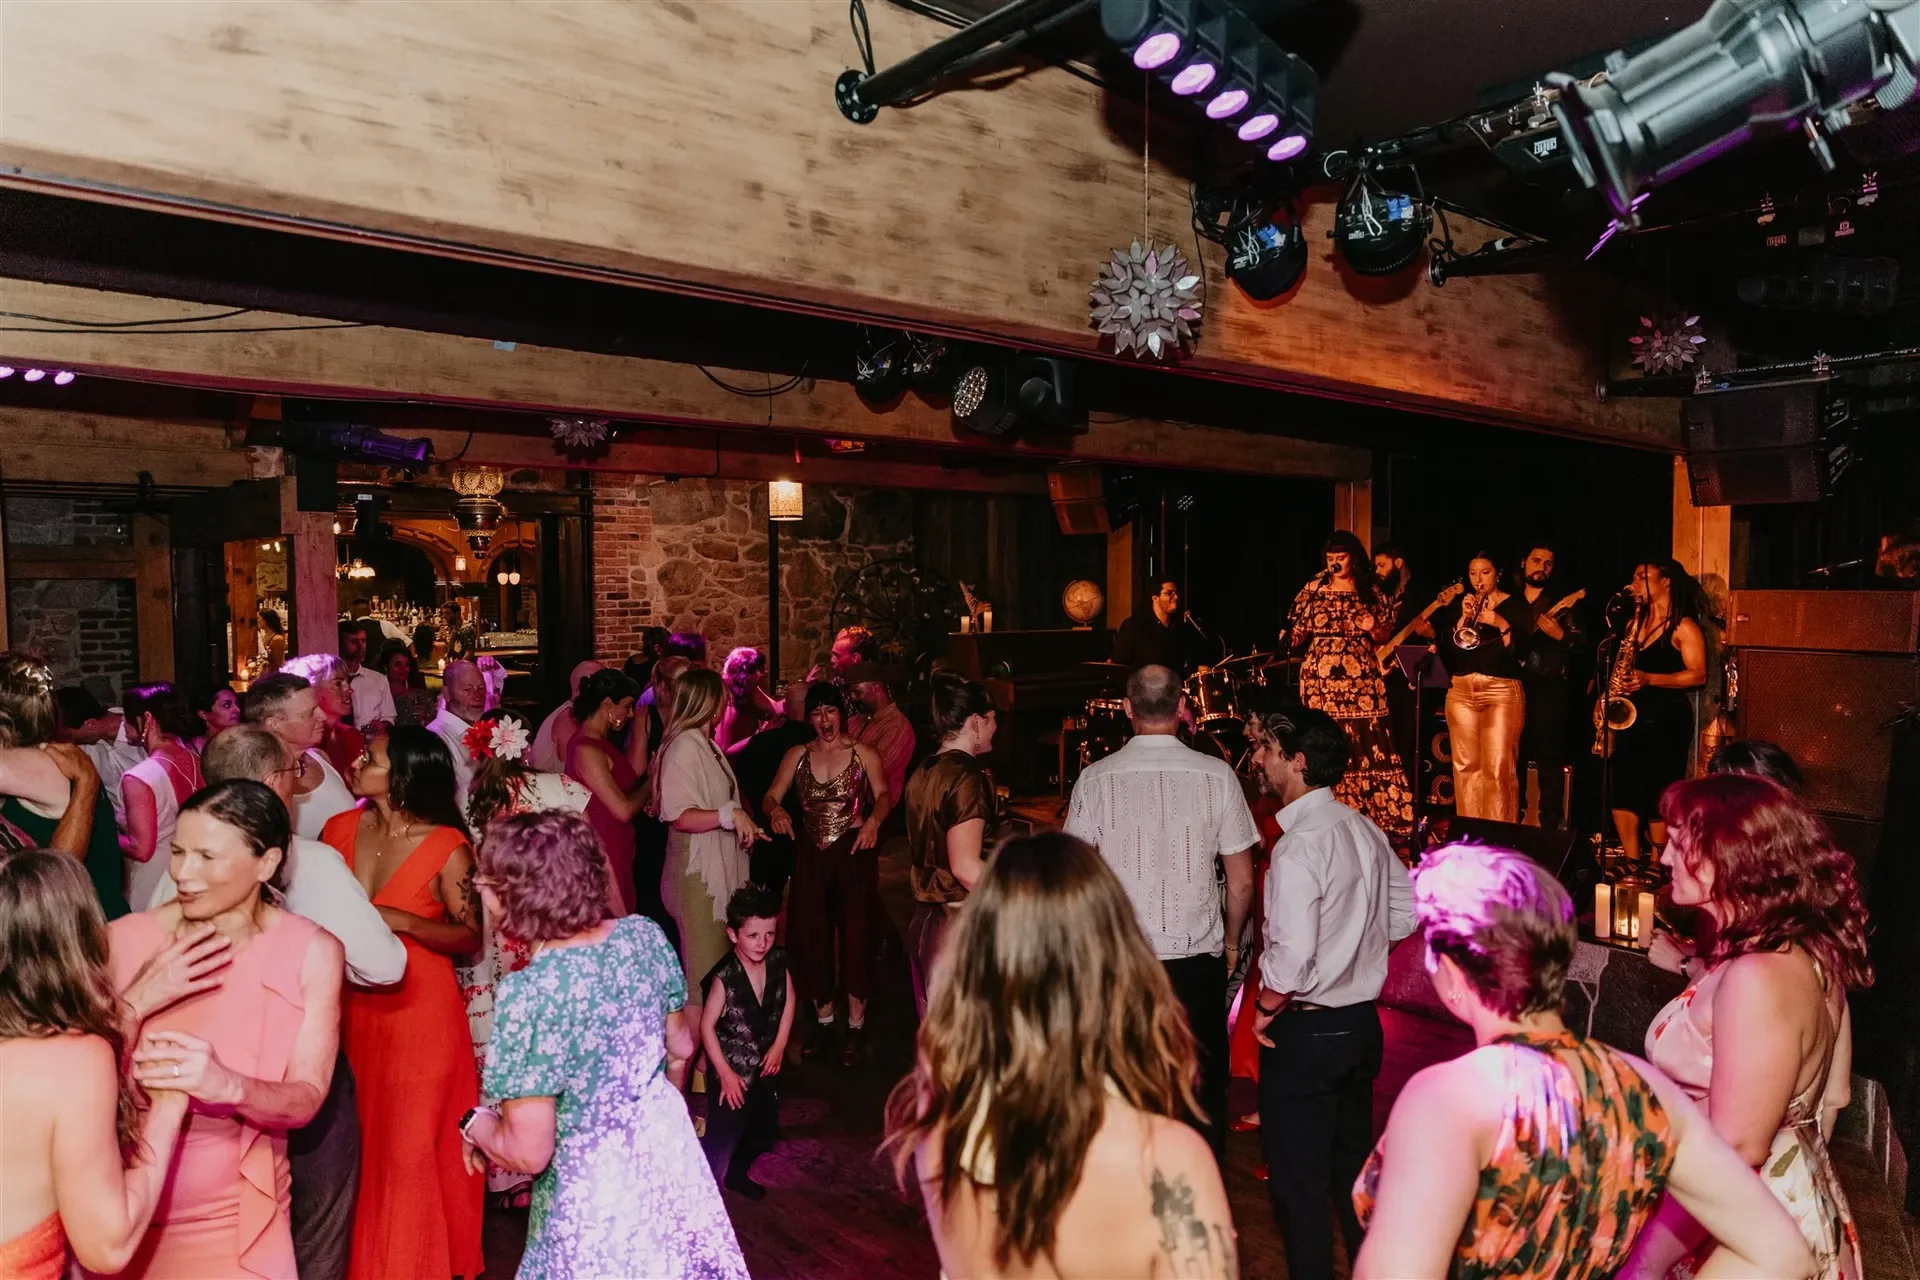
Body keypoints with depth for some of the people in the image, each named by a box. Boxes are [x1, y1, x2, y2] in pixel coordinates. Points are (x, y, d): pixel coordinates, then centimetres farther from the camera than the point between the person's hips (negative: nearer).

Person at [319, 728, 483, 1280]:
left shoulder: (446, 847, -14)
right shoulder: (341, 829, 0)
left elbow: (471, 937, -10)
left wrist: (402, 921, -21)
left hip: (419, 1010, -4)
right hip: (350, 1007, 4)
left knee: (410, 1151, 3)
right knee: (352, 1143, 12)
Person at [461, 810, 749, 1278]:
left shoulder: (528, 994, -27)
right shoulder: (644, 934, -10)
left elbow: (528, 1153, -21)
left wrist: (476, 1125, -1)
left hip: (595, 1192, -5)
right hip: (667, 1154, 5)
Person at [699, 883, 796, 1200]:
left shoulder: (778, 962, -13)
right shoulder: (725, 978, -28)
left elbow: (788, 999, 5)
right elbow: (707, 1026, -20)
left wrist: (779, 1046, 1)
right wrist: (725, 1073, -15)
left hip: (764, 1066, 6)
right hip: (731, 1070, -6)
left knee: (764, 1132, 22)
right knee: (723, 1136, -3)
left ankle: (736, 1174, 48)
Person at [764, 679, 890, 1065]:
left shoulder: (863, 754, -1)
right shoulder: (797, 756, 8)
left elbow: (883, 795, -10)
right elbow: (771, 797, 3)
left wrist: (873, 819, -31)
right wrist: (776, 811, -20)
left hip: (854, 850, -3)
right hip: (811, 853, 3)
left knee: (855, 935, -4)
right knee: (810, 934, 7)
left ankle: (856, 1028, 7)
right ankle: (823, 1017, 24)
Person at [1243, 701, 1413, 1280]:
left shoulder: (1299, 846, -24)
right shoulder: (1365, 830, 2)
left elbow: (1290, 957, -29)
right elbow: (1406, 911, 14)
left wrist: (1264, 1009, -12)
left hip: (1305, 1032, -8)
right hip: (1363, 1021, 8)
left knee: (1298, 1182, 7)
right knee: (1354, 1165, 24)